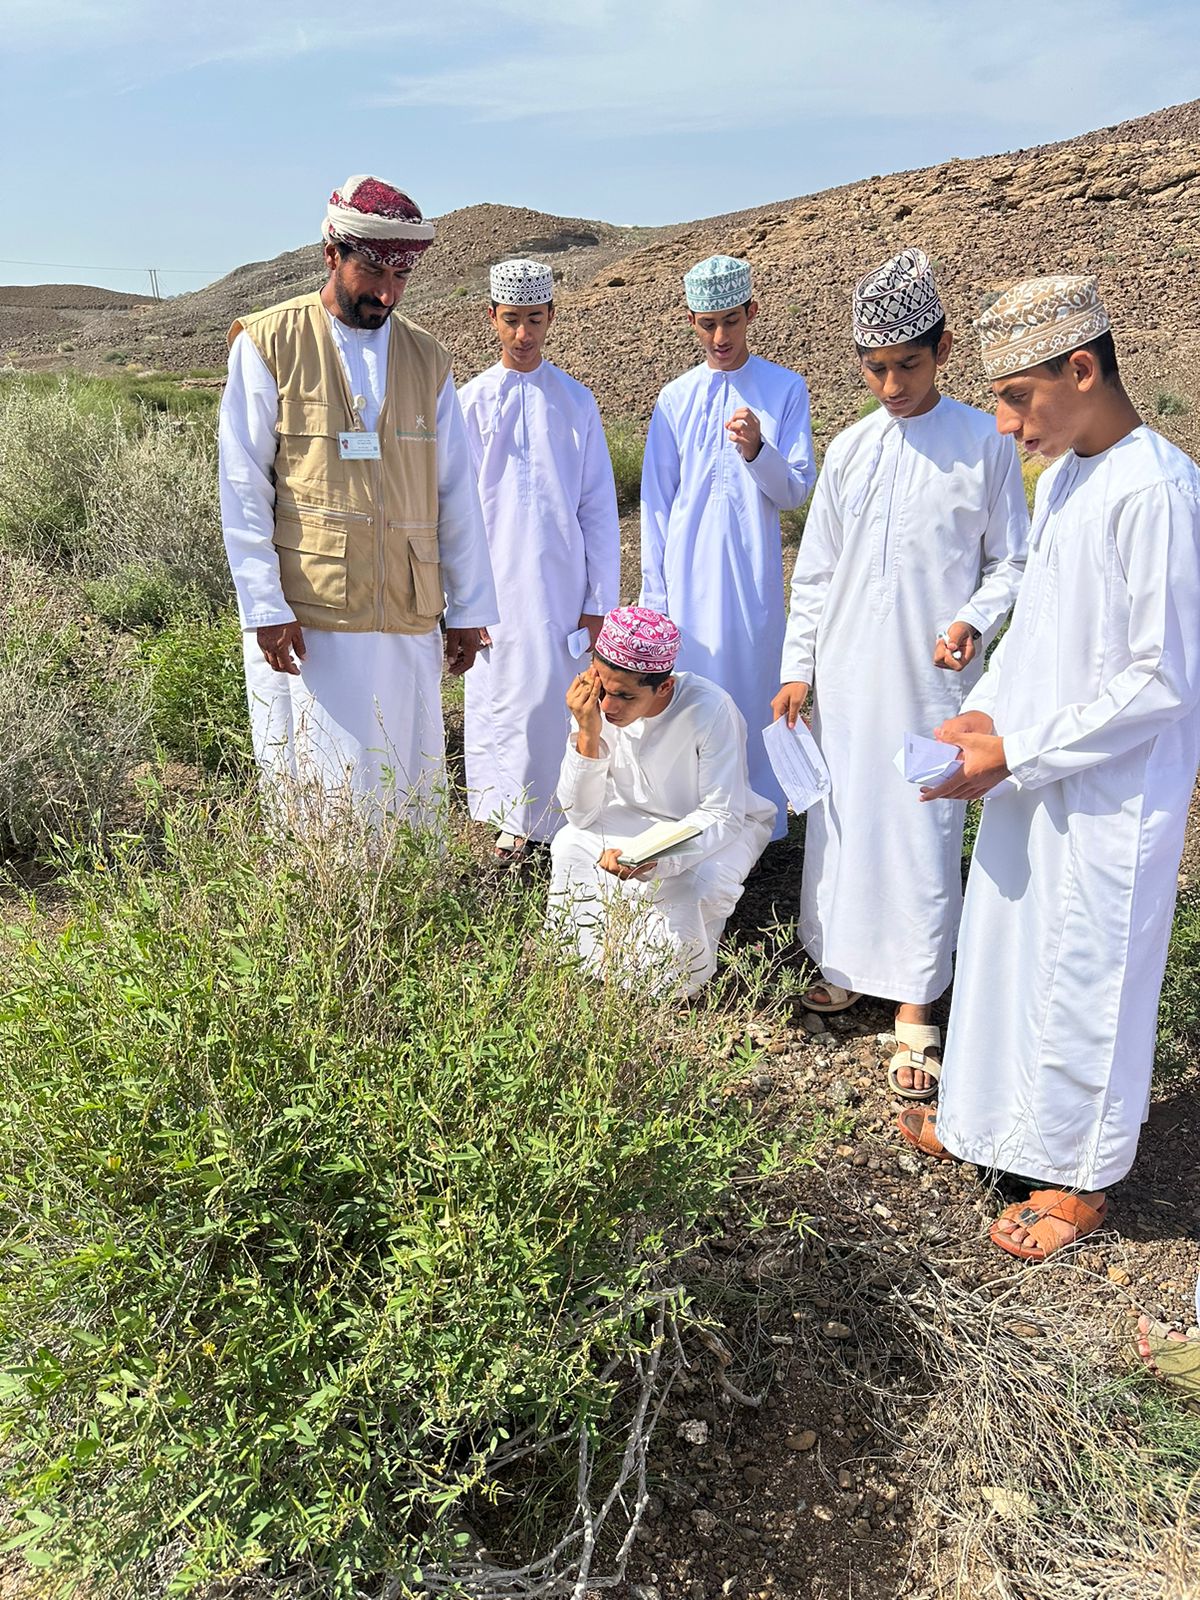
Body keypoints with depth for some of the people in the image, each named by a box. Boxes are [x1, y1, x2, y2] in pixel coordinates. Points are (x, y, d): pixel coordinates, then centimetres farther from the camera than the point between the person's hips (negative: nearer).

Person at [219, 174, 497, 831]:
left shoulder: (427, 359, 12)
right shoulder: (267, 344, 2)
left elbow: (457, 495, 12)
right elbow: (243, 489, -2)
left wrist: (468, 609, 9)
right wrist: (265, 608, -9)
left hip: (408, 618, 3)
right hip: (305, 617, -3)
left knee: (408, 788, 6)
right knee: (318, 790, 0)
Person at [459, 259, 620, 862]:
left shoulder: (575, 402, 5)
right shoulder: (470, 403, 4)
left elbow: (599, 507, 5)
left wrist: (600, 601, 0)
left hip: (561, 581, 0)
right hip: (496, 584, 0)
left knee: (555, 697, -1)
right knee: (498, 697, 4)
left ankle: (548, 816, 14)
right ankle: (512, 819, 20)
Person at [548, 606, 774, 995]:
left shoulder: (709, 710, -33)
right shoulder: (595, 704, -21)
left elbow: (722, 816, -26)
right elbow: (580, 815, -19)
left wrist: (655, 856, -43)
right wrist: (588, 734, -35)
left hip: (720, 826, -3)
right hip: (637, 818, 4)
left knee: (698, 884, -32)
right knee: (570, 844, -22)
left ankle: (676, 984, -2)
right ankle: (585, 963, -2)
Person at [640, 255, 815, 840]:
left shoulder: (785, 390, 2)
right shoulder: (676, 399, 6)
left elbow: (796, 491, -1)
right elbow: (655, 502, 8)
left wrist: (756, 450, -21)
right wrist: (655, 593, 5)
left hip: (752, 577, -1)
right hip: (687, 578, 1)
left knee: (753, 692, 2)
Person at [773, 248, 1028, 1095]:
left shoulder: (985, 442, -3)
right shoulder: (850, 449, 7)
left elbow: (1010, 562, 2)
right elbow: (815, 572, 11)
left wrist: (972, 621, -17)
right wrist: (797, 666, 8)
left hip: (932, 679, -3)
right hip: (847, 676, 4)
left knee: (923, 831, -2)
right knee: (841, 819, 11)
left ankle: (915, 1008, 9)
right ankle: (844, 961, 30)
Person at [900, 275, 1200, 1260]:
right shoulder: (1063, 474, 6)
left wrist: (1016, 756, -19)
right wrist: (990, 712, 3)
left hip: (1111, 799, -8)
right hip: (1031, 775, 8)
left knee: (1083, 982, 6)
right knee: (1004, 954, 19)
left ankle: (1080, 1178, 27)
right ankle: (990, 1118, 40)